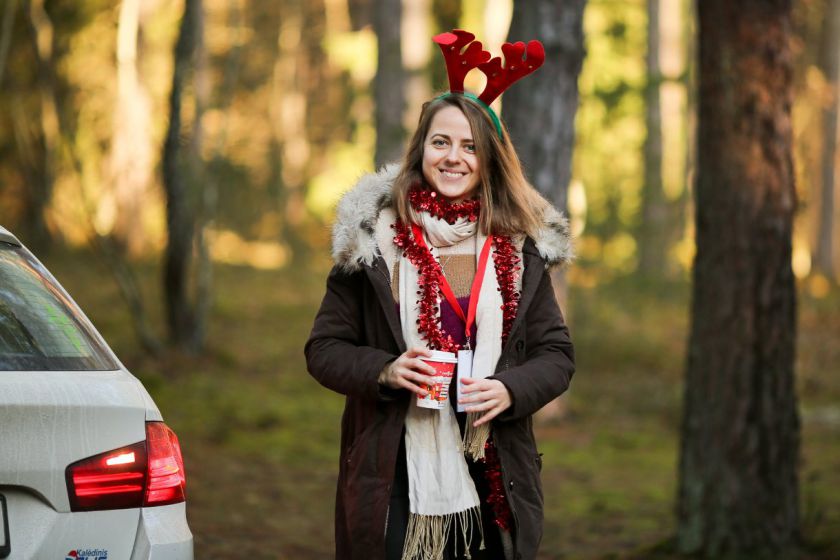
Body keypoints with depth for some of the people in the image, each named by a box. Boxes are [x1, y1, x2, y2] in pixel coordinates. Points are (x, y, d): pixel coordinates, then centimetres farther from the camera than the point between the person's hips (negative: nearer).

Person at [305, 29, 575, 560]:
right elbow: (324, 349, 5)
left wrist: (511, 390, -11)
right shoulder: (373, 237, 2)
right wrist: (384, 370, -14)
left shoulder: (520, 247, 7)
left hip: (493, 481, 2)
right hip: (398, 479, -2)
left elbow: (557, 352, 9)